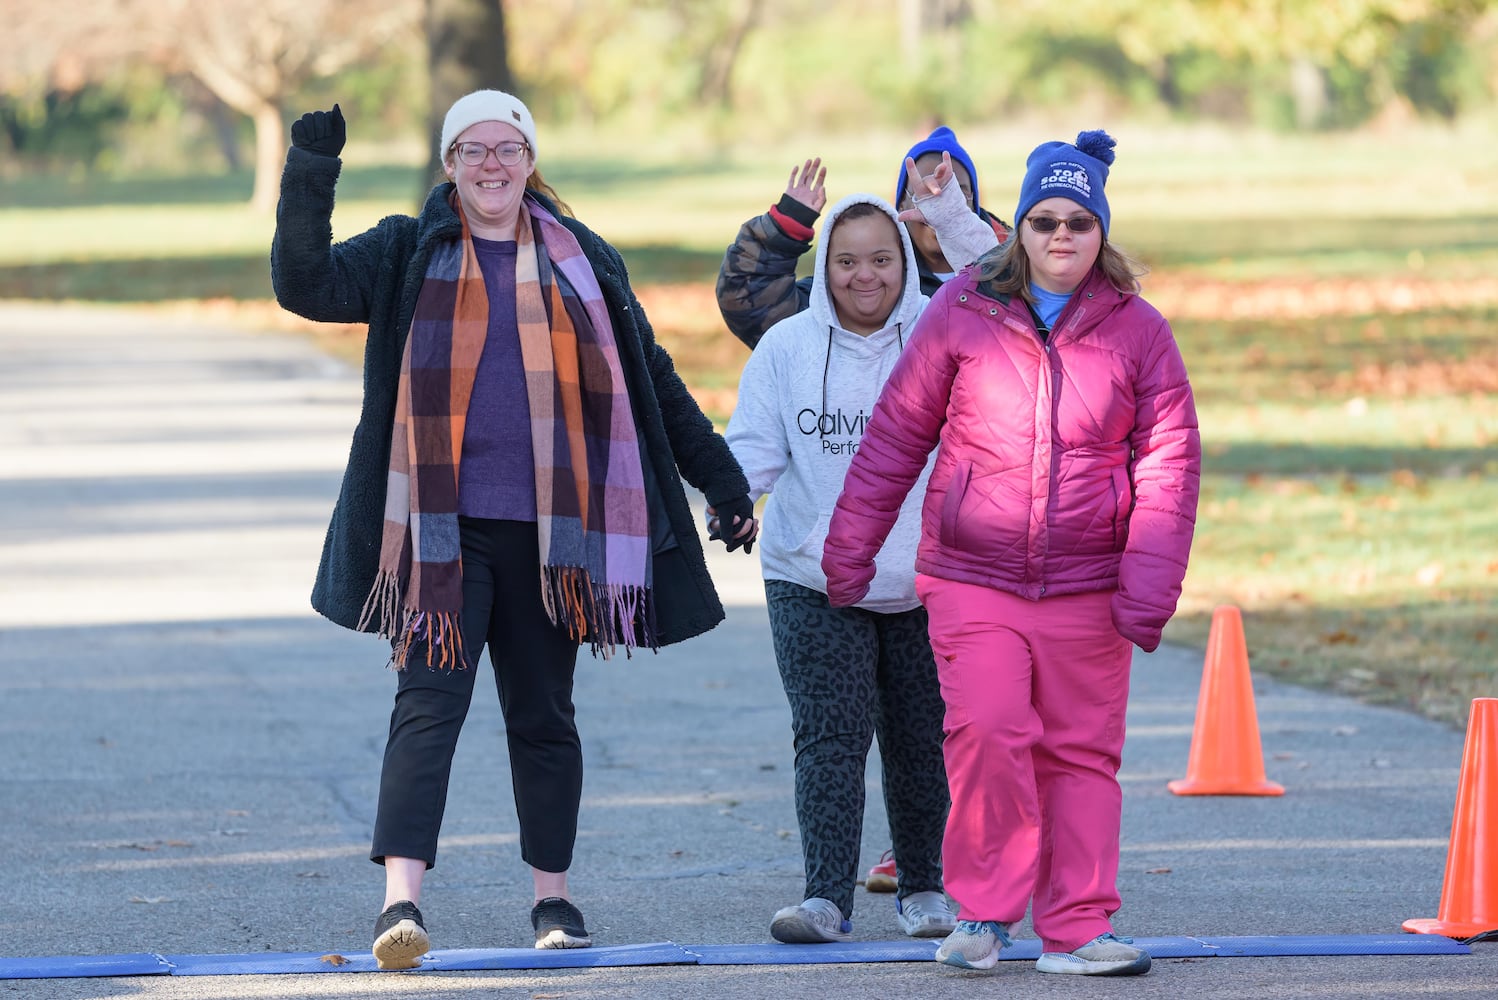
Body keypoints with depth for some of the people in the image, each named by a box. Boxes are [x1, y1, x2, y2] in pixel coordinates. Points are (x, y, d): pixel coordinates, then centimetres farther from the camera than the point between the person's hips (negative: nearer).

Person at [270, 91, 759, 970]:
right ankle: (402, 898, -20)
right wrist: (311, 177, -17)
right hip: (444, 530, -2)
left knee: (544, 714, 8)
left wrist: (724, 483, 19)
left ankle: (554, 896, 19)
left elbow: (654, 385, 18)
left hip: (547, 530, 2)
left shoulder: (583, 264, 13)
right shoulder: (409, 257, 8)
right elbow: (306, 285, -6)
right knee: (429, 702, -12)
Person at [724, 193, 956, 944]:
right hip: (814, 579, 0)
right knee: (829, 736, -11)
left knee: (921, 743, 8)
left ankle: (923, 887, 24)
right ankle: (826, 897, -14)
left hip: (926, 583, 0)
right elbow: (754, 445, 0)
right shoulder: (787, 346, 2)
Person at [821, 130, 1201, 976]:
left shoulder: (1139, 332, 3)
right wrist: (851, 546, 8)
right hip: (971, 578, -1)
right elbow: (895, 436, 8)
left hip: (1086, 587, 1)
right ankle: (985, 912, 0)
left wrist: (1148, 591, -5)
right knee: (986, 730, -16)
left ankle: (1077, 929, 12)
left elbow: (1170, 465, 3)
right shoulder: (962, 314, 2)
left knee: (1082, 753, 4)